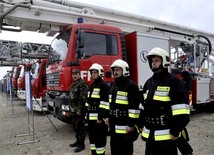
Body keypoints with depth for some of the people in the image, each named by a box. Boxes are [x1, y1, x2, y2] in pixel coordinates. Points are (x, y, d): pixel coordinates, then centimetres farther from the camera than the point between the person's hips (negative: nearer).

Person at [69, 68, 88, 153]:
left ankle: (81, 144, 10)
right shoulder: (73, 84, 15)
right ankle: (78, 140, 31)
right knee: (76, 126, 18)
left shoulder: (82, 84, -15)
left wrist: (79, 110, -23)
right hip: (73, 110, 9)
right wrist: (71, 108, 19)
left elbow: (83, 98, -21)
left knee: (80, 127, -1)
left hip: (79, 110, -9)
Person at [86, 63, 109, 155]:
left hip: (99, 117, -9)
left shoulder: (104, 85, -11)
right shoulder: (91, 86, 17)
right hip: (91, 117, 9)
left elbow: (104, 103, -18)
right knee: (92, 136, 17)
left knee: (99, 138, 0)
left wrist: (101, 117, -21)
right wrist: (87, 114, 18)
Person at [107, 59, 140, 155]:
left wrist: (131, 124, -20)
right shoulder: (112, 85, 13)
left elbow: (134, 107, -18)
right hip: (114, 125, 8)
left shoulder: (131, 85, -15)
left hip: (125, 126, -8)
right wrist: (108, 116, 20)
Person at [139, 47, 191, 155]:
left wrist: (175, 131, -17)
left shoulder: (174, 82, -11)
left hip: (166, 136, -7)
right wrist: (141, 125, 14)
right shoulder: (149, 82, 11)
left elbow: (181, 109, -17)